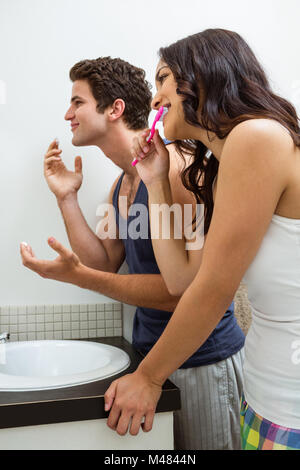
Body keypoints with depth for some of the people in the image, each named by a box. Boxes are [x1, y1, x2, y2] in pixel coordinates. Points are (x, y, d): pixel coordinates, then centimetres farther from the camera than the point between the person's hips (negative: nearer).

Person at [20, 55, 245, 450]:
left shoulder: (174, 166, -21)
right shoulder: (121, 184, 8)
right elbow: (105, 265, 6)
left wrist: (78, 276, -24)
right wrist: (67, 198, 0)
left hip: (202, 361, -8)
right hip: (151, 351, 8)